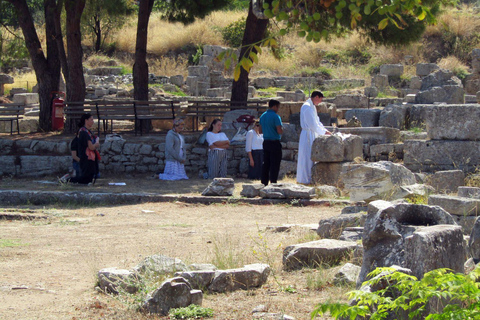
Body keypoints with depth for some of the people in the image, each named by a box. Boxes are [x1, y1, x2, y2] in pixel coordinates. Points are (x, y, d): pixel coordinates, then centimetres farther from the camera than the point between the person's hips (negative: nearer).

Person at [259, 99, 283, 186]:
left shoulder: (262, 116, 9)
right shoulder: (275, 117, -14)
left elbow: (261, 129, 17)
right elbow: (280, 131, -18)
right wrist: (282, 128, 2)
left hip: (266, 142, 7)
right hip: (274, 142, -7)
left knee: (266, 164, 12)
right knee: (275, 165, -3)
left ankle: (264, 183, 13)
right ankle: (273, 183, -5)